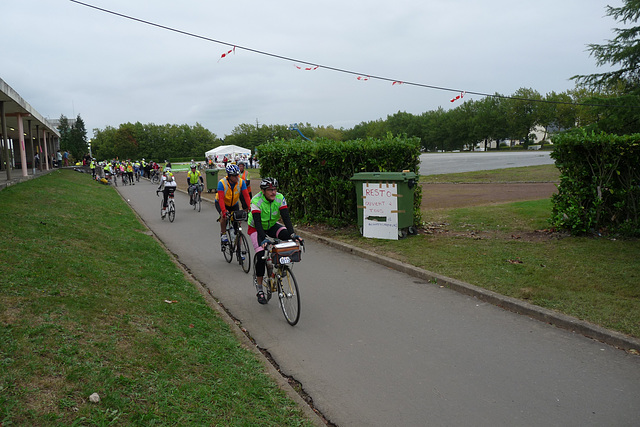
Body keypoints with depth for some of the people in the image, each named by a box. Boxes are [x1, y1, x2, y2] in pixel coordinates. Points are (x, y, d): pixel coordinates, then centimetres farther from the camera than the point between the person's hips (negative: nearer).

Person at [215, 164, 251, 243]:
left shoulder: (241, 182, -23)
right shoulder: (222, 183, -31)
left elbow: (246, 196, -27)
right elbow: (221, 199, -37)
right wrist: (224, 211, -49)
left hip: (234, 203, 3)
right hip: (221, 203, -3)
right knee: (224, 216, -28)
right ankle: (223, 234, -5)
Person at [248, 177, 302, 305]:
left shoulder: (280, 198, -19)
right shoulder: (256, 201, -29)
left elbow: (286, 217, -25)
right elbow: (257, 222, -36)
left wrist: (292, 234, -40)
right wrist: (263, 239, -50)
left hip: (272, 225, 3)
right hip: (256, 228, -3)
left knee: (287, 235, -27)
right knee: (261, 255, -20)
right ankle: (259, 290, -5)